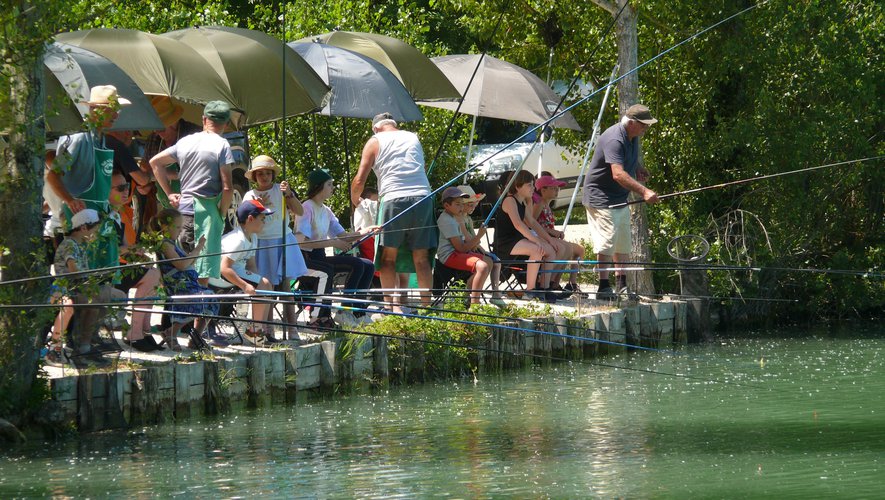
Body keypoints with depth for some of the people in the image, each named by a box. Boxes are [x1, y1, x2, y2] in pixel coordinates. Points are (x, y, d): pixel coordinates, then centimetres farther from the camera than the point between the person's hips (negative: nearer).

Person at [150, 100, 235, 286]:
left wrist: (169, 194, 19)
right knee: (203, 273, -6)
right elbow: (227, 187, -13)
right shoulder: (221, 145, -6)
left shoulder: (185, 142, 12)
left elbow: (155, 162, 21)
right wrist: (222, 214, 0)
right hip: (207, 209, -6)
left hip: (183, 207, 6)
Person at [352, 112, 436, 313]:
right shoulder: (413, 138, 21)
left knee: (388, 257, 5)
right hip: (423, 197, 3)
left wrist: (355, 199, 23)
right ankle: (427, 305, 5)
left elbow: (360, 180, 5)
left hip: (395, 199, -3)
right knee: (421, 258, 7)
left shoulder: (375, 142, 10)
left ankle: (392, 304, -3)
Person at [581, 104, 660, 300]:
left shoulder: (633, 136, 5)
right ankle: (604, 287, -12)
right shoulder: (614, 140, -27)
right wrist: (643, 191, -48)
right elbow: (618, 174, -40)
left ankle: (622, 285, 23)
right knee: (607, 241, -14)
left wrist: (638, 168, 5)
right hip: (601, 197, -10)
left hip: (620, 198, 10)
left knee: (623, 243, 14)